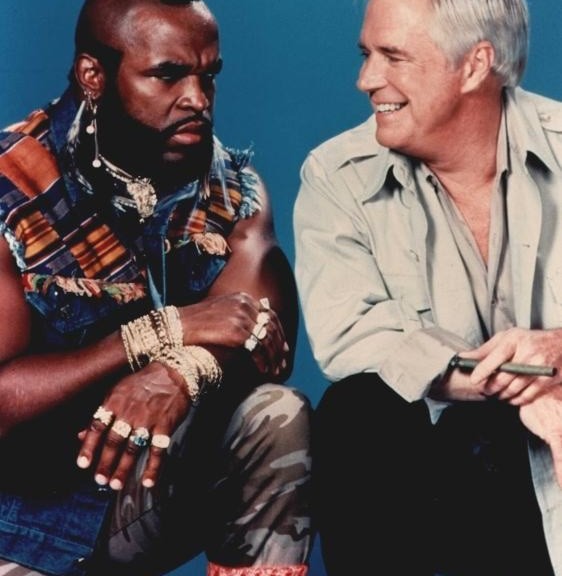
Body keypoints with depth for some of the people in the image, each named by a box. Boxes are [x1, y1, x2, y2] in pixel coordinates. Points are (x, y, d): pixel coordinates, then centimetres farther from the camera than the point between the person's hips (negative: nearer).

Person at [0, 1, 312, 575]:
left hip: (165, 472, 4)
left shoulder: (231, 183, -1)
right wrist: (164, 330, -28)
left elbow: (271, 342, -17)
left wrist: (185, 370, -39)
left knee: (276, 415, -21)